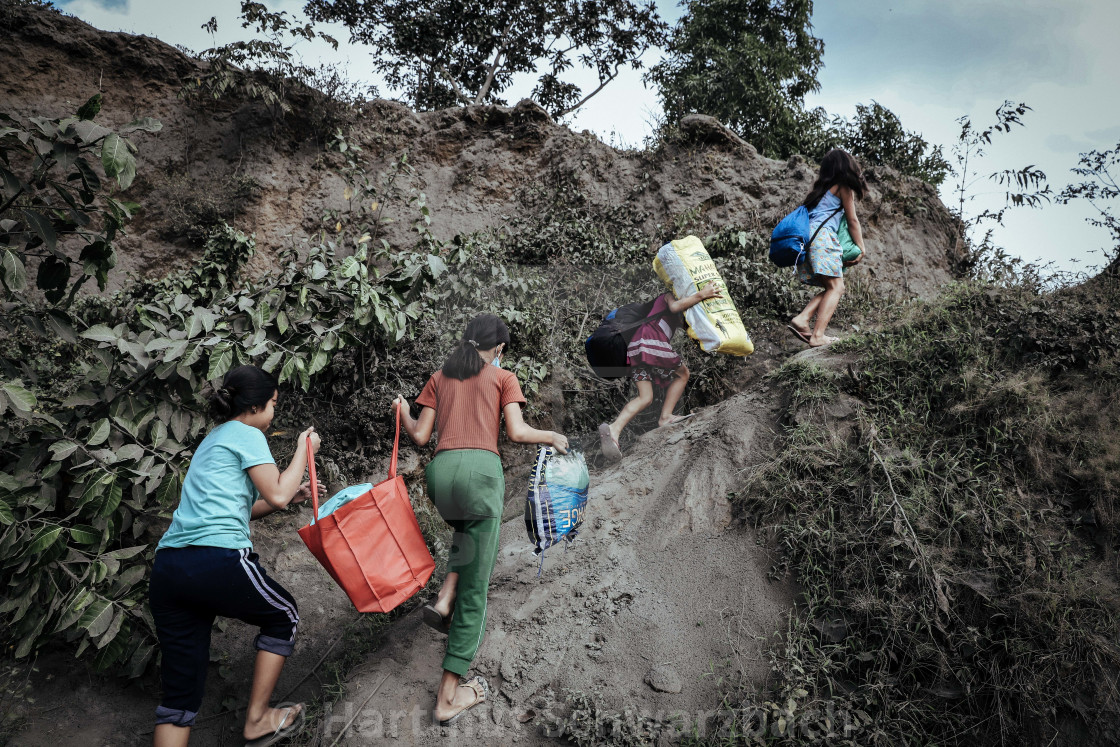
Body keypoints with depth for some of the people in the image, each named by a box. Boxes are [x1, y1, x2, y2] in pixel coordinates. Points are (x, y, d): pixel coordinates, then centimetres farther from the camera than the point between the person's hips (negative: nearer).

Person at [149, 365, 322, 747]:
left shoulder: (214, 439, 28)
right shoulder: (247, 435, 1)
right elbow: (276, 495, -5)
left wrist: (292, 495, 27)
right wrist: (304, 449, 8)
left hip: (166, 568, 9)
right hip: (217, 560, -8)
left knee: (180, 687, 9)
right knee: (284, 616, 19)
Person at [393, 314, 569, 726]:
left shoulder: (439, 377, 20)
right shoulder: (503, 377, 12)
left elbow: (420, 436, 16)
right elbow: (517, 432, 0)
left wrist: (403, 413, 35)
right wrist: (553, 437, 17)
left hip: (440, 470, 4)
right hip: (481, 468, -4)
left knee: (466, 530, 38)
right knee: (475, 588, 4)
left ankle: (444, 599, 12)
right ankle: (449, 695, 6)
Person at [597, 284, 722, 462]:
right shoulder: (670, 295, 11)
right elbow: (675, 306, -13)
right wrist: (701, 295, -15)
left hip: (636, 347, 8)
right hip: (652, 340, -8)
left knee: (645, 398, -1)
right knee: (682, 373, 11)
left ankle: (614, 429, -22)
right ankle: (665, 417, 1)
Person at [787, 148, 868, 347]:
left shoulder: (822, 187, 27)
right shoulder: (844, 187, 7)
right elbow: (852, 220, 7)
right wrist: (861, 248, 13)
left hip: (806, 238, 8)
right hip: (822, 235, -8)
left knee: (831, 288, 10)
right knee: (836, 287, -10)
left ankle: (801, 320, -7)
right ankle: (818, 336, -23)